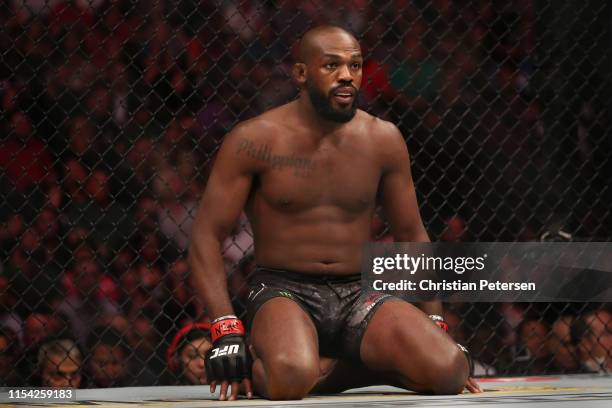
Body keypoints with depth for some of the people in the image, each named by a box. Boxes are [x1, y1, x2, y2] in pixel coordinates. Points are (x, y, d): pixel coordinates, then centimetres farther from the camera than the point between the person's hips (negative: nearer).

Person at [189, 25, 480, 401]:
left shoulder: (383, 140, 5)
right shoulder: (255, 140, -5)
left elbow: (413, 236, 15)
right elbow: (207, 237, -5)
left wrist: (436, 324, 8)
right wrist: (226, 331, -16)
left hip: (358, 296, 4)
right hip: (283, 292, -4)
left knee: (449, 371, -23)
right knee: (291, 378, -39)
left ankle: (327, 368, 1)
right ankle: (254, 371, -1)